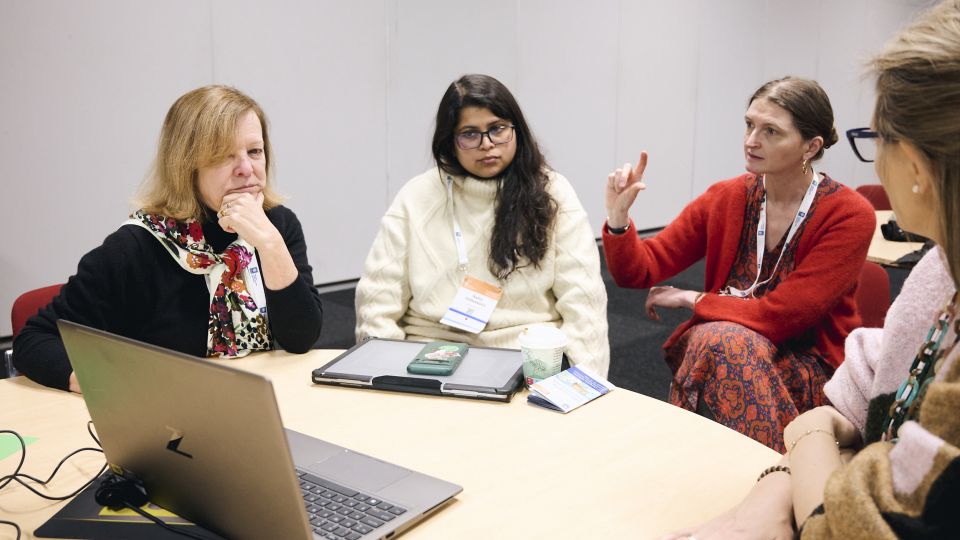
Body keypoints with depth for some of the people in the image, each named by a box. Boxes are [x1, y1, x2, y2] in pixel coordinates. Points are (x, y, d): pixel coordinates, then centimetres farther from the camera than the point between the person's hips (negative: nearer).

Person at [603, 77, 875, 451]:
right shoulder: (725, 197, -1)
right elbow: (639, 271, -2)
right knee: (722, 339, -31)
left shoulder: (849, 215, -13)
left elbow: (782, 315, -19)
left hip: (813, 370, -3)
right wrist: (618, 218, -21)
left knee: (724, 343, -31)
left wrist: (693, 300, -10)